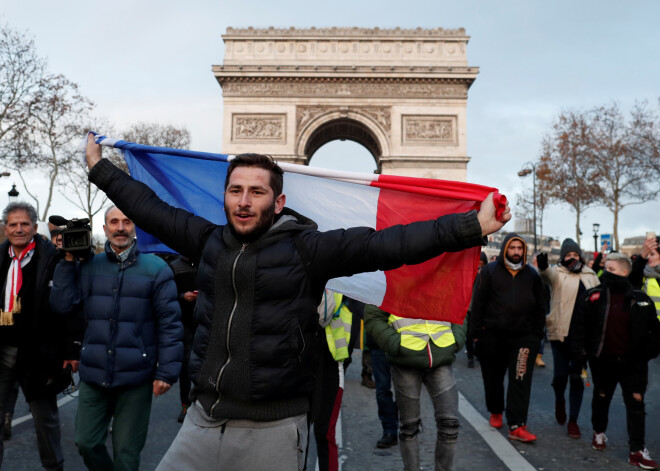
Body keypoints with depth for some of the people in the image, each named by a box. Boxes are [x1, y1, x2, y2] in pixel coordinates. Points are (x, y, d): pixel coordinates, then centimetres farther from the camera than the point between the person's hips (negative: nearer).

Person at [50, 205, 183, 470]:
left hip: (136, 379, -3)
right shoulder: (88, 267, 6)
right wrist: (68, 261, -5)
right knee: (86, 442, 13)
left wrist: (167, 372, -11)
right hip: (94, 375, 3)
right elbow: (62, 306, -1)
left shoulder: (155, 269, -5)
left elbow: (170, 323, -7)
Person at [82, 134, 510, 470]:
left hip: (272, 430, -4)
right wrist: (100, 167, 24)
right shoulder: (210, 241, 5)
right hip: (202, 420, 5)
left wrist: (473, 227, -21)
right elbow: (150, 209, 16)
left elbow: (382, 244, -16)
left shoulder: (306, 248, -9)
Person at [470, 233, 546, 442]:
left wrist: (537, 335, 6)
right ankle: (495, 411, 38)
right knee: (493, 378, 14)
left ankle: (517, 426, -3)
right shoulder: (489, 271, 0)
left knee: (521, 381, -7)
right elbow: (478, 302, -2)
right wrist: (478, 331, -6)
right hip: (492, 336, -1)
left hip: (523, 337, 1)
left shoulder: (532, 275, 8)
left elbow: (540, 307, 13)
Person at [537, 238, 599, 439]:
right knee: (560, 374, -2)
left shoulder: (590, 275, 11)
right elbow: (548, 275, -25)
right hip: (561, 332, -3)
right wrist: (543, 267, -50)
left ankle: (573, 420, 17)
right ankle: (559, 400, 32)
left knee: (577, 377, 5)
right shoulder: (558, 273, -1)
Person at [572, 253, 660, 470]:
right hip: (603, 361, 0)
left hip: (632, 363, 0)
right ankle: (599, 432, 40)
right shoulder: (594, 296, -6)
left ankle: (637, 450, 11)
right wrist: (580, 352, -9)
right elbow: (581, 325, -4)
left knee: (636, 404, 3)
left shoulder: (640, 300, -4)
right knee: (601, 399, 18)